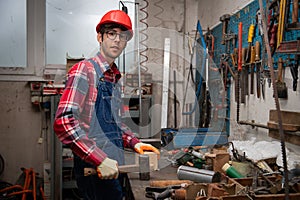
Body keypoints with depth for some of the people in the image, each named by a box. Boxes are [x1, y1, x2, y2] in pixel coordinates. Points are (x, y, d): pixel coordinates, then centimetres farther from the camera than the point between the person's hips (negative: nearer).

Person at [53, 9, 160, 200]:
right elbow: (64, 122, -23)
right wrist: (100, 160, -26)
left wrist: (134, 142, 7)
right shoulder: (84, 70, -12)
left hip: (114, 168, 8)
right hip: (95, 170, -8)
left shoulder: (114, 77, 14)